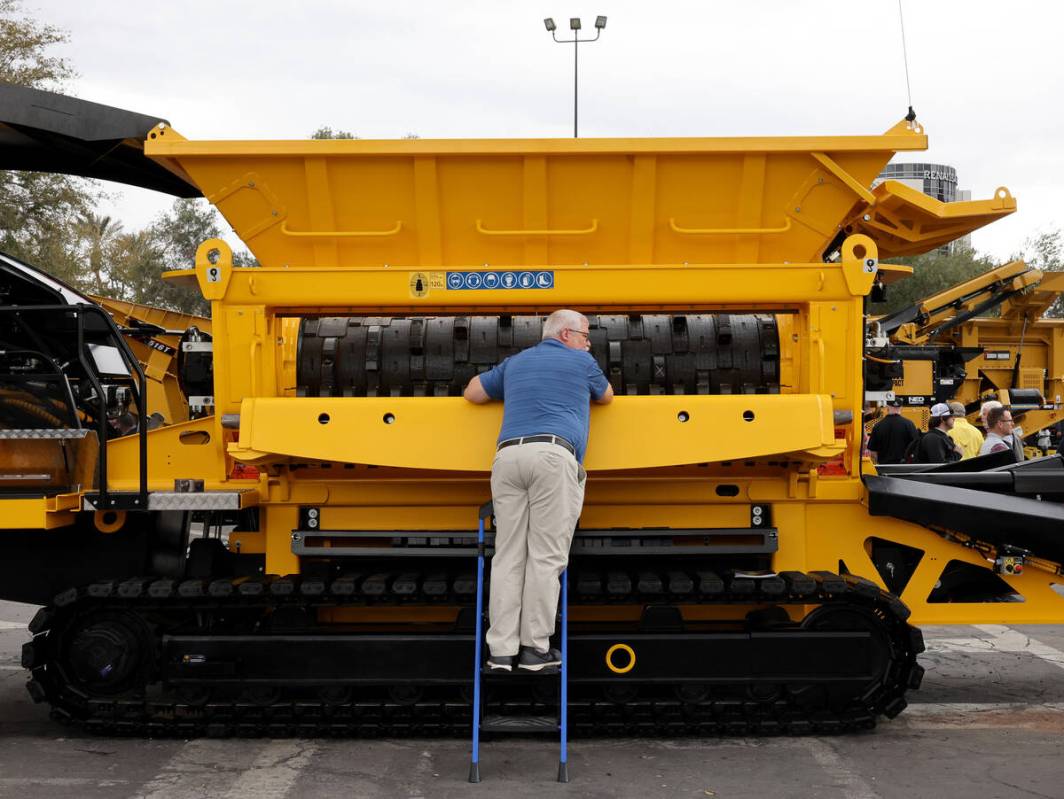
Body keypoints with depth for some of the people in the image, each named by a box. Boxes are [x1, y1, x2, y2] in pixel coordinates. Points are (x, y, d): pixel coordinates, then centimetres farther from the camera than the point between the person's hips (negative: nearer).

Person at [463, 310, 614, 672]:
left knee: (508, 557, 2)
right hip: (553, 455, -4)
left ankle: (501, 650, -2)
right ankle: (535, 648, -3)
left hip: (507, 455, 4)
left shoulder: (514, 363, 28)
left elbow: (472, 392, 35)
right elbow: (606, 396, 35)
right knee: (545, 556, -3)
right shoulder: (581, 362, 18)